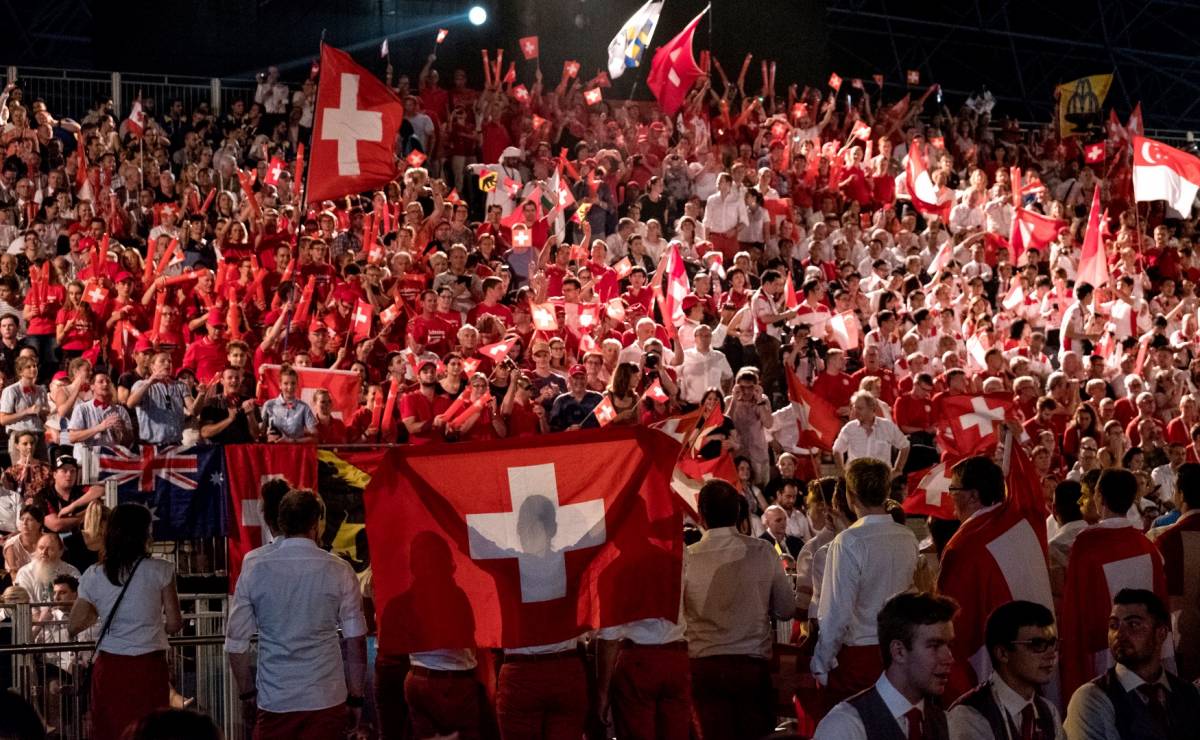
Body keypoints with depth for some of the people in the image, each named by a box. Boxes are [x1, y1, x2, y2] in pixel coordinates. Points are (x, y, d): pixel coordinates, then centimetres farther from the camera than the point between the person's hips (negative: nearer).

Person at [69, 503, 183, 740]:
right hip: (149, 667, -2)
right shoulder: (160, 571, -5)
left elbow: (74, 627, 5)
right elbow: (174, 624, -4)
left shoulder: (94, 576, 2)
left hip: (109, 667, 2)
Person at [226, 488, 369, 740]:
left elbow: (236, 643, 3)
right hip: (326, 700, -1)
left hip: (273, 701, 1)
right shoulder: (339, 571, -3)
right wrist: (356, 698, 8)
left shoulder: (253, 570, 0)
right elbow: (356, 641, -1)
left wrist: (247, 693, 14)